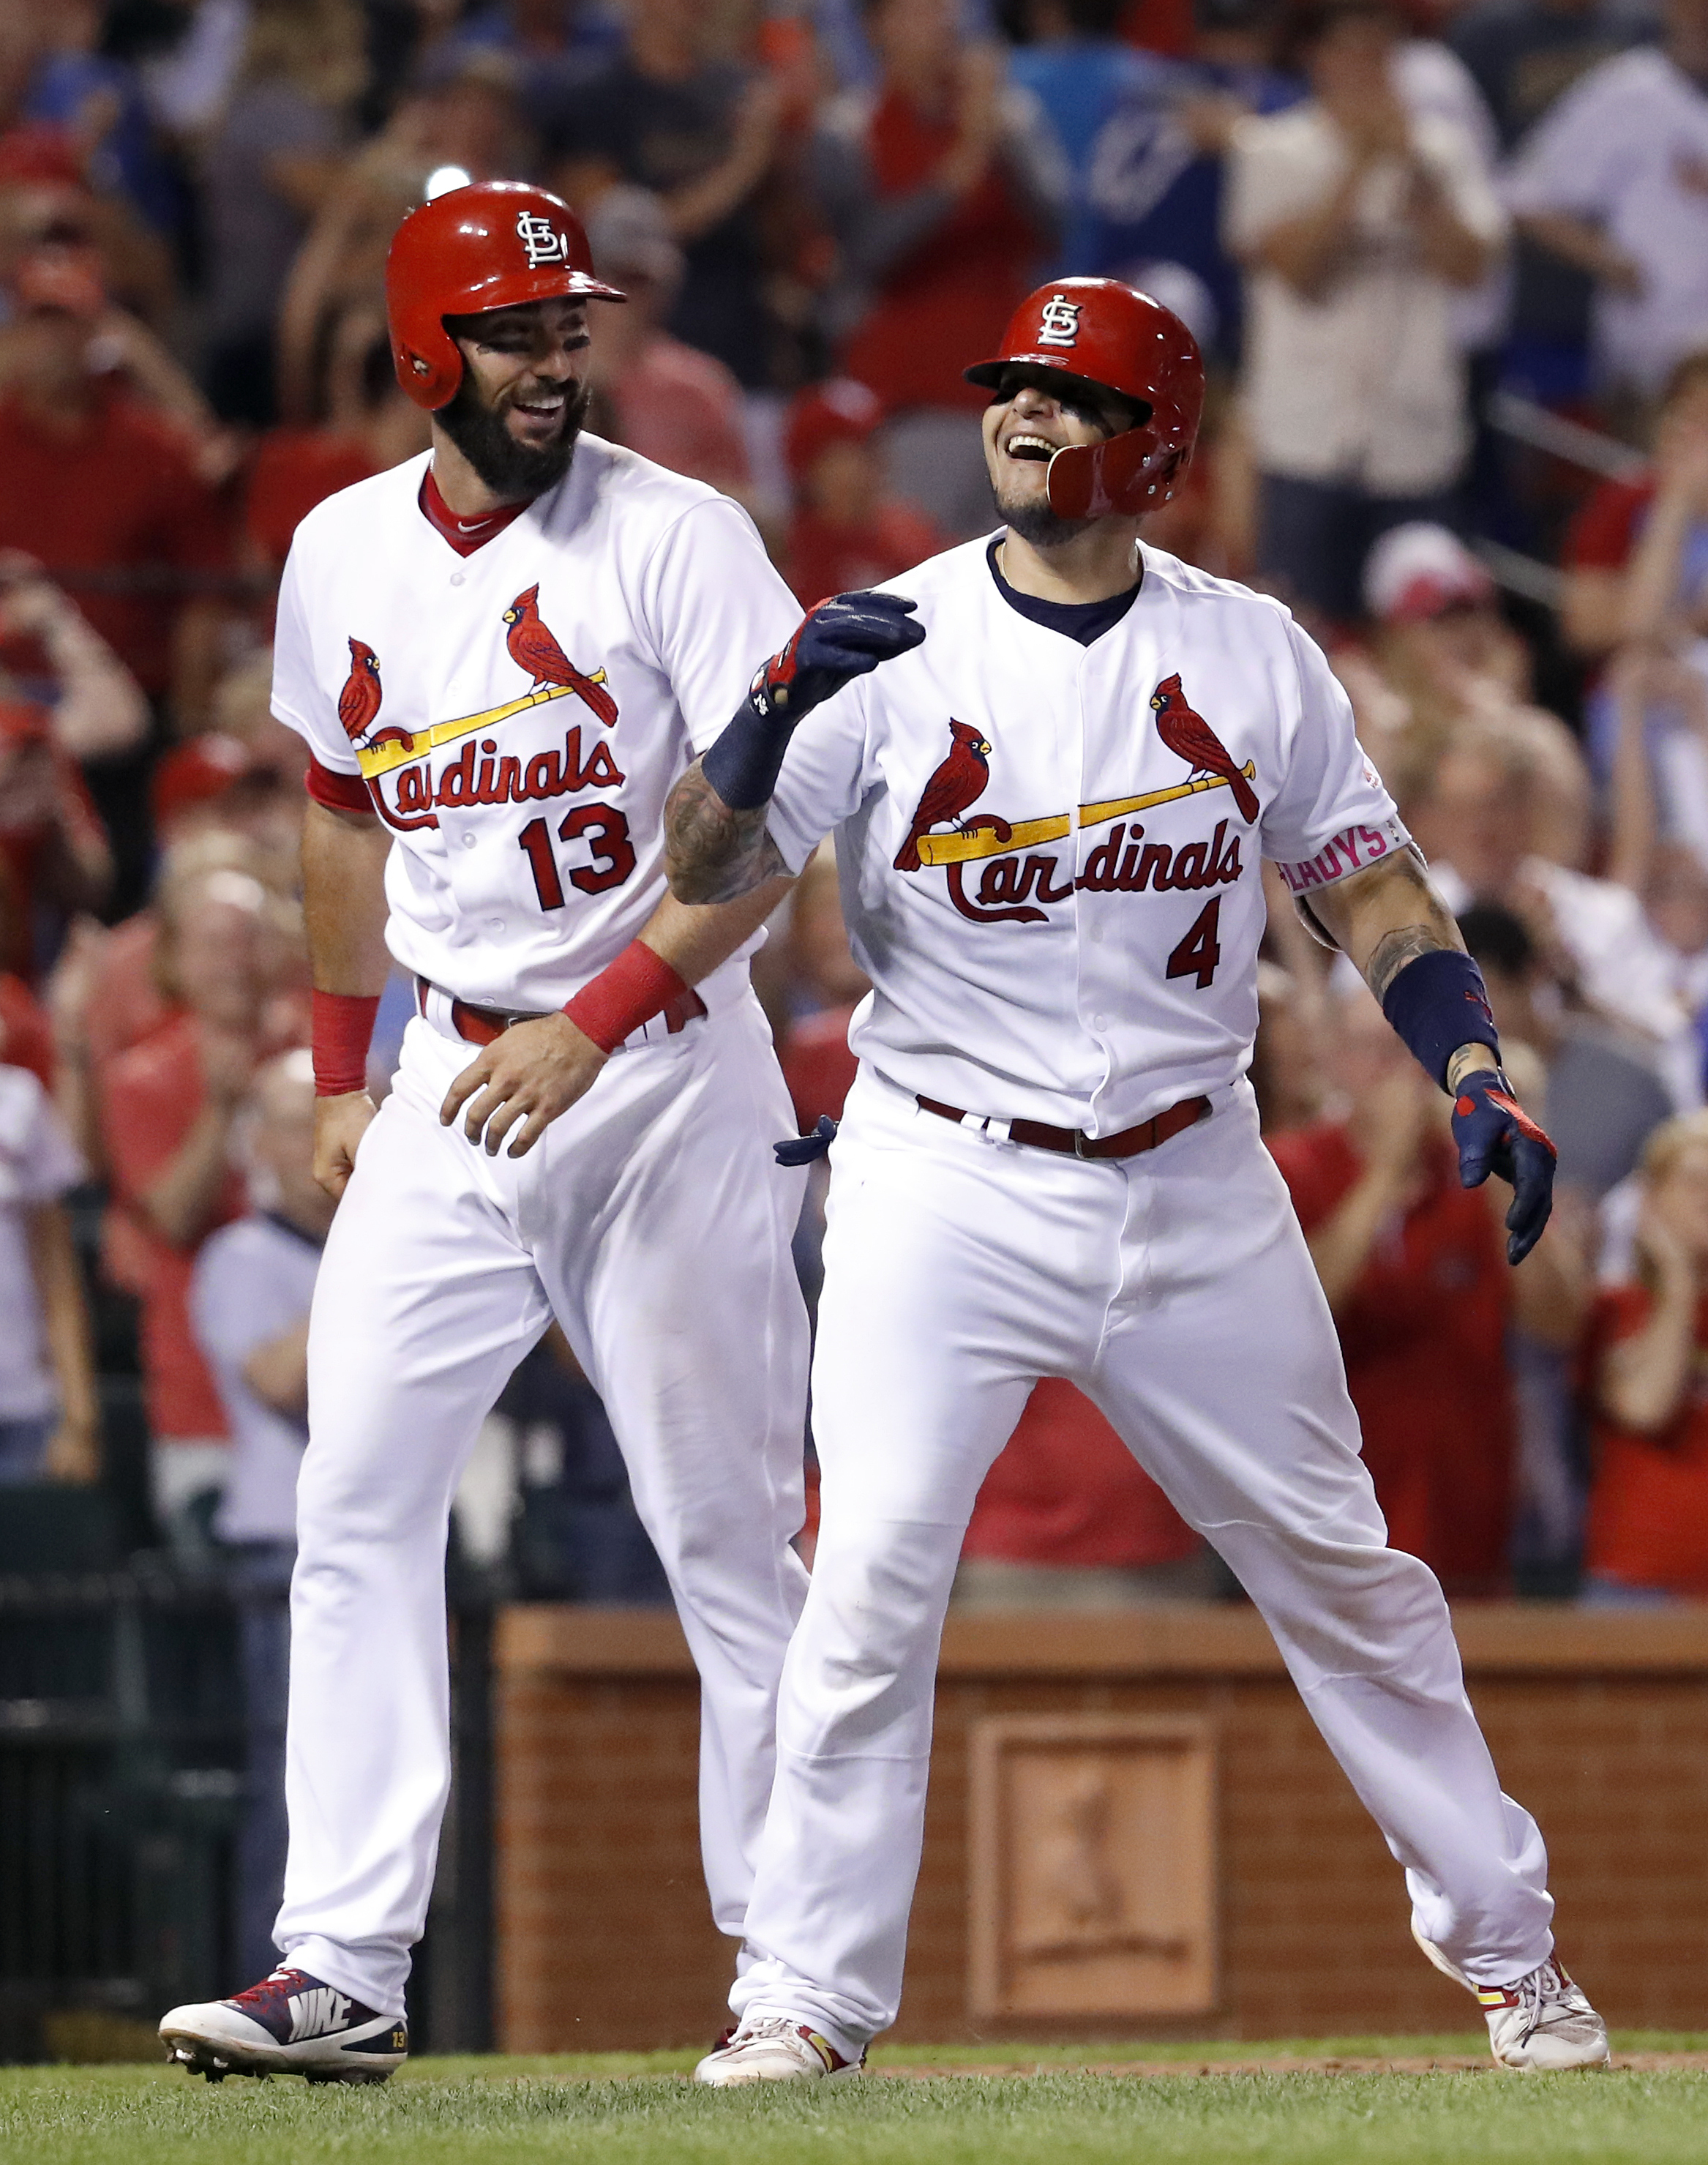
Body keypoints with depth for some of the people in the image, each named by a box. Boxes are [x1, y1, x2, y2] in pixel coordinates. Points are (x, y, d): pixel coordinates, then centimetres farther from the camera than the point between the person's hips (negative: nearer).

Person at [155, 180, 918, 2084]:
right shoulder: (343, 556, 8)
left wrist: (592, 1029, -22)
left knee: (726, 1522, -2)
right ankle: (342, 1971, -5)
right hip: (448, 1079, 5)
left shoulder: (674, 538, -9)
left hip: (662, 1063, -5)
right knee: (354, 1500, -4)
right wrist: (341, 1074, 17)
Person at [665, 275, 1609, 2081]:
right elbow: (703, 869, -11)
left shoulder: (1250, 656, 3)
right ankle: (806, 1990, -5)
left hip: (1195, 1190, 2)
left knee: (1344, 1572, 11)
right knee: (873, 1578, -14)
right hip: (947, 1190, -2)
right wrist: (776, 708, -30)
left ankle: (1503, 1945, 25)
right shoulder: (894, 647, -5)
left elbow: (1364, 880, 9)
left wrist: (1475, 1074, -5)